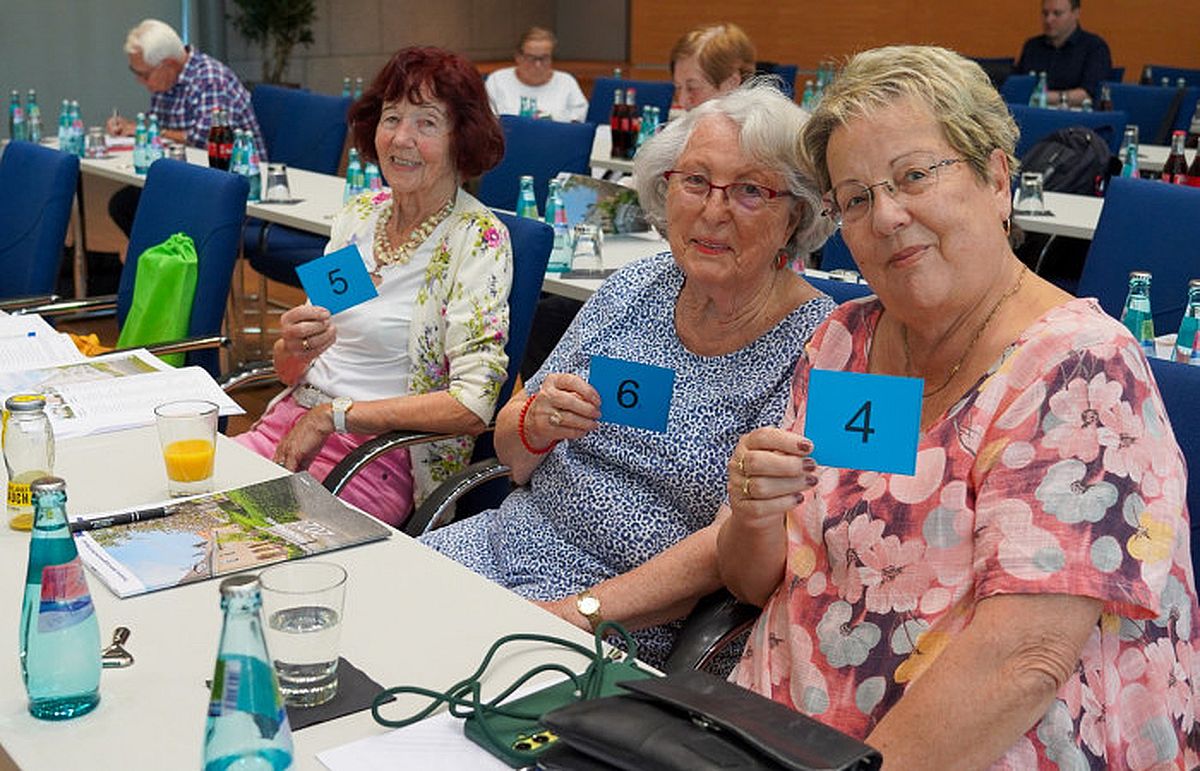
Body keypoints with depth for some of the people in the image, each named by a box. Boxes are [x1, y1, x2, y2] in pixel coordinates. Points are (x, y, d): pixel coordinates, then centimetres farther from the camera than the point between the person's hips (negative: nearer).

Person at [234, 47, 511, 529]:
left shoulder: (477, 240, -10)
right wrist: (294, 348, -12)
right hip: (289, 423, 6)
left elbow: (473, 406, -19)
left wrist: (333, 415, -15)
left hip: (375, 454, -6)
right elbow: (289, 372, 13)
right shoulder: (359, 214, 9)